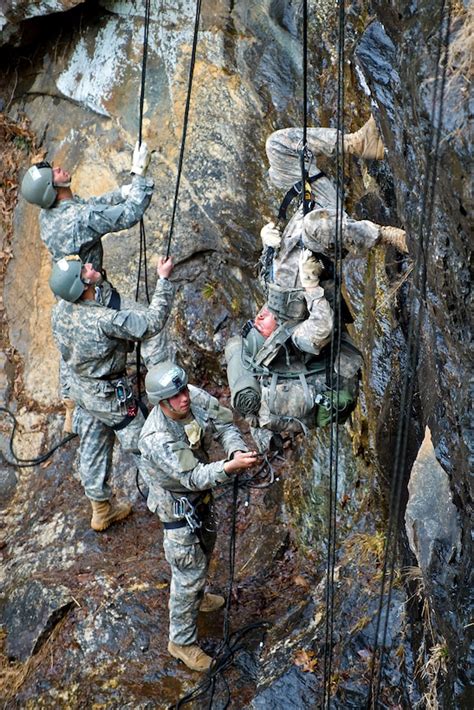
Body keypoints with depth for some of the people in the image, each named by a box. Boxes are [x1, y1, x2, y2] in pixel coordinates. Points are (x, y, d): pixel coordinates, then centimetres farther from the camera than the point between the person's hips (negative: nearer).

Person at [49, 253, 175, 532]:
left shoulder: (60, 310, -11)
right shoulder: (103, 320, -36)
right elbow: (153, 322, -34)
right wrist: (164, 279, -29)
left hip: (82, 389, 8)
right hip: (111, 395, -8)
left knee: (93, 448, 21)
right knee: (144, 446, 13)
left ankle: (101, 509, 39)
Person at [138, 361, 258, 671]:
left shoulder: (194, 396, -22)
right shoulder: (157, 439, -39)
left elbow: (224, 423, -16)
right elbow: (193, 477, -39)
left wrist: (237, 450, -37)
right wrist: (229, 467, -53)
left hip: (201, 493, 8)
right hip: (178, 504, -7)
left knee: (205, 546, 31)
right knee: (189, 571, 5)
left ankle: (196, 596, 60)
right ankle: (182, 641, 26)